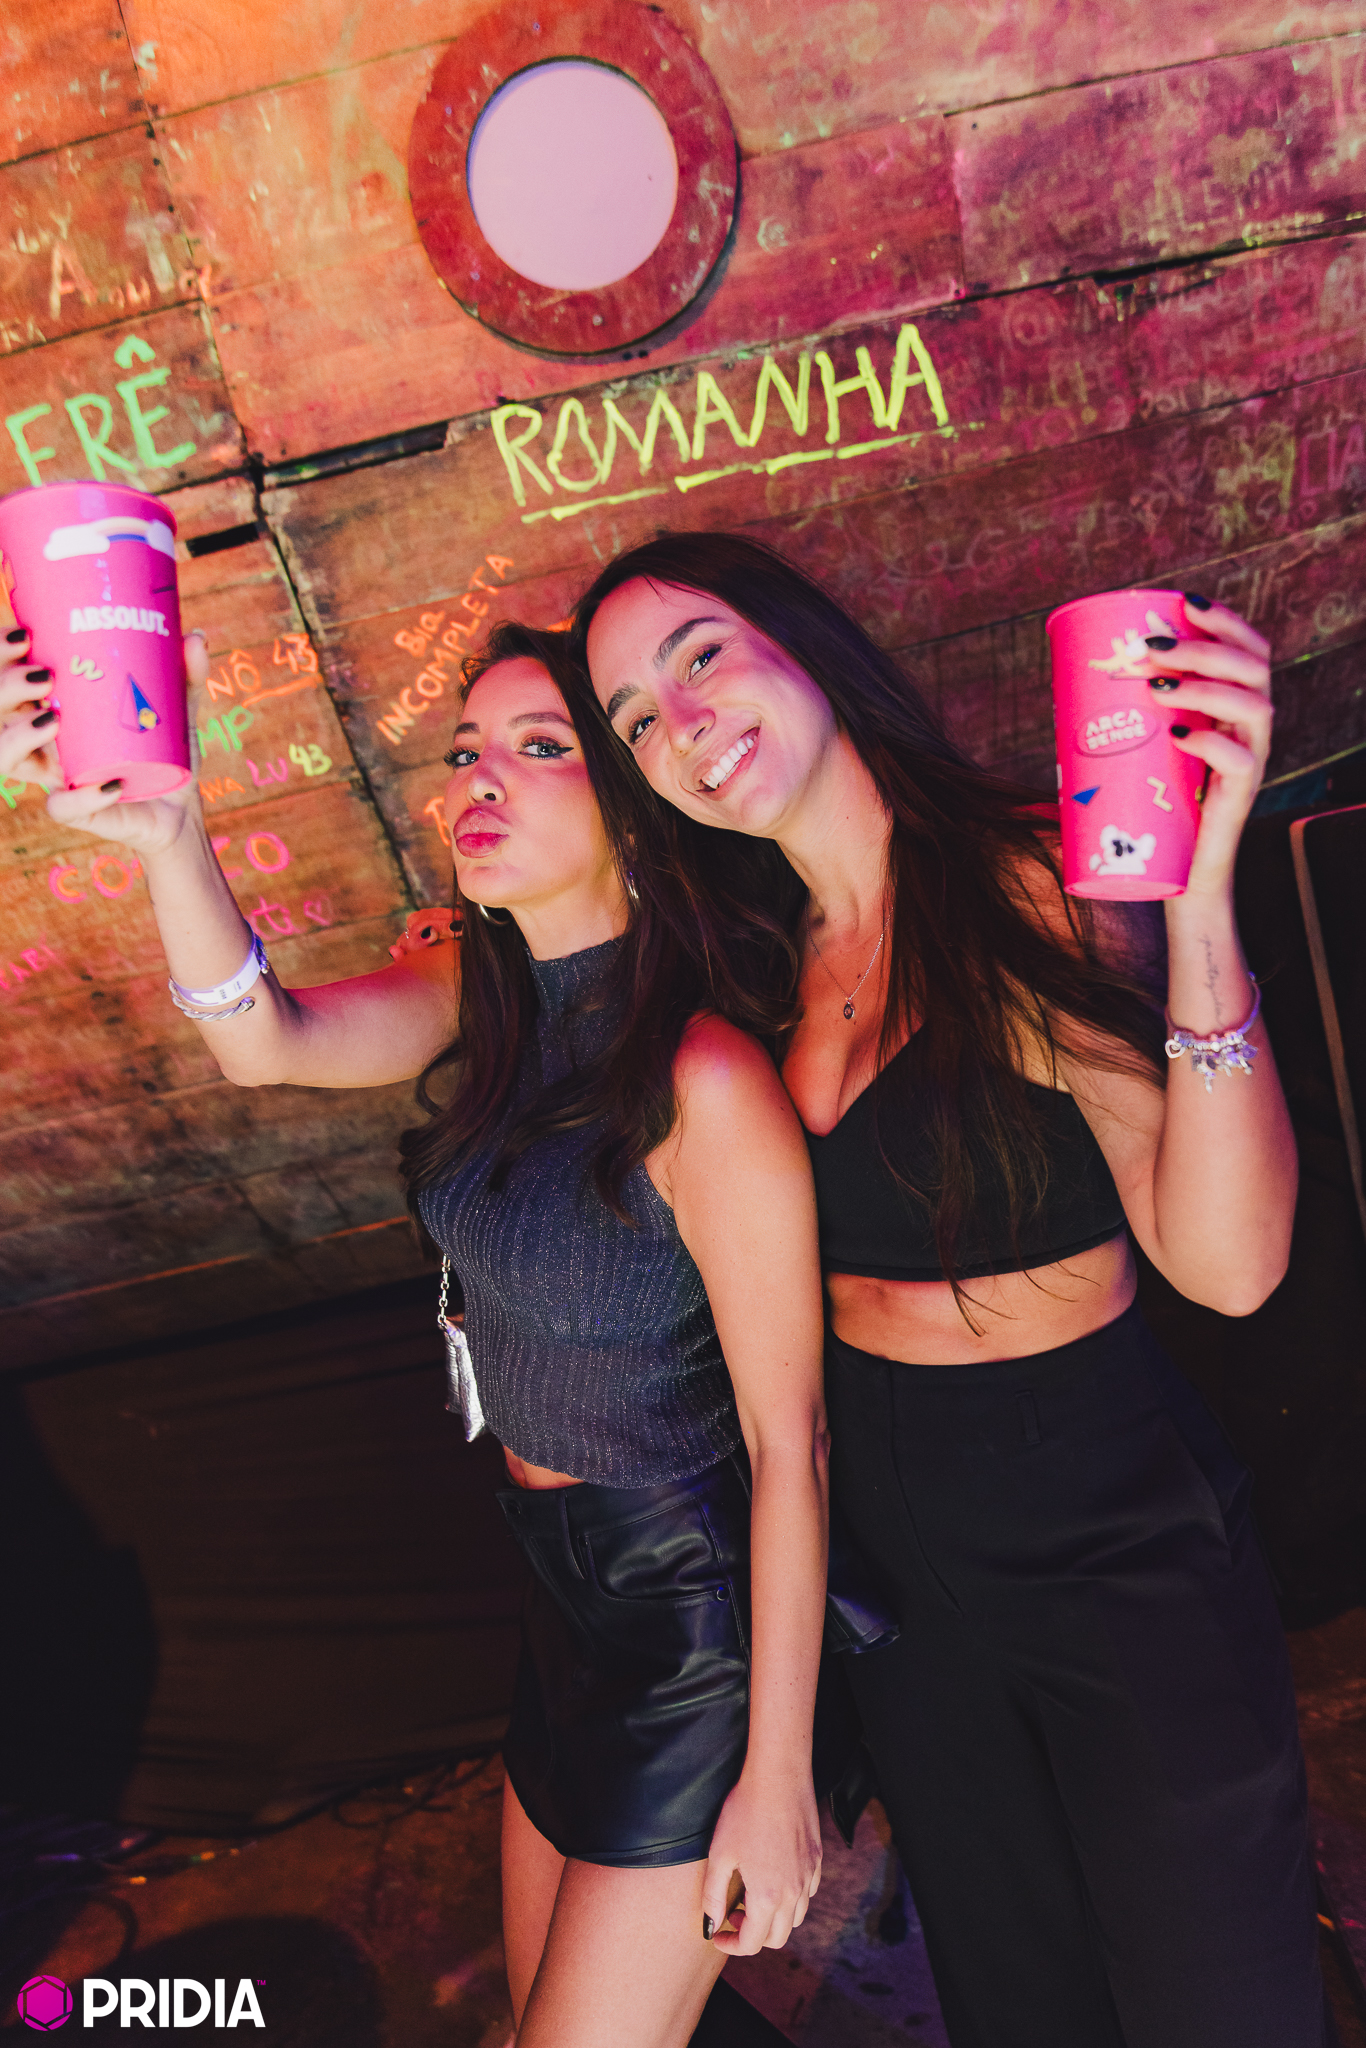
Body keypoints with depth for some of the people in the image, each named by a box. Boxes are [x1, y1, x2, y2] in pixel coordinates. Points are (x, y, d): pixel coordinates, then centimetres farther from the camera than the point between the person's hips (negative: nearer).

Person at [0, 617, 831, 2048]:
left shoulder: (706, 1081, -26)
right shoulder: (482, 997, -4)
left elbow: (789, 1439, -21)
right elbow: (271, 1043, -20)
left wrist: (777, 1775, -15)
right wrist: (165, 832, -38)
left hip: (705, 1619, -7)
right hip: (568, 1596, 7)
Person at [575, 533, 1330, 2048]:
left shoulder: (1035, 883, -17)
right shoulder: (761, 967, -2)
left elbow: (1226, 1263, -29)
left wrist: (1197, 893, -36)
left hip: (1112, 1529, -4)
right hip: (892, 1548, 5)